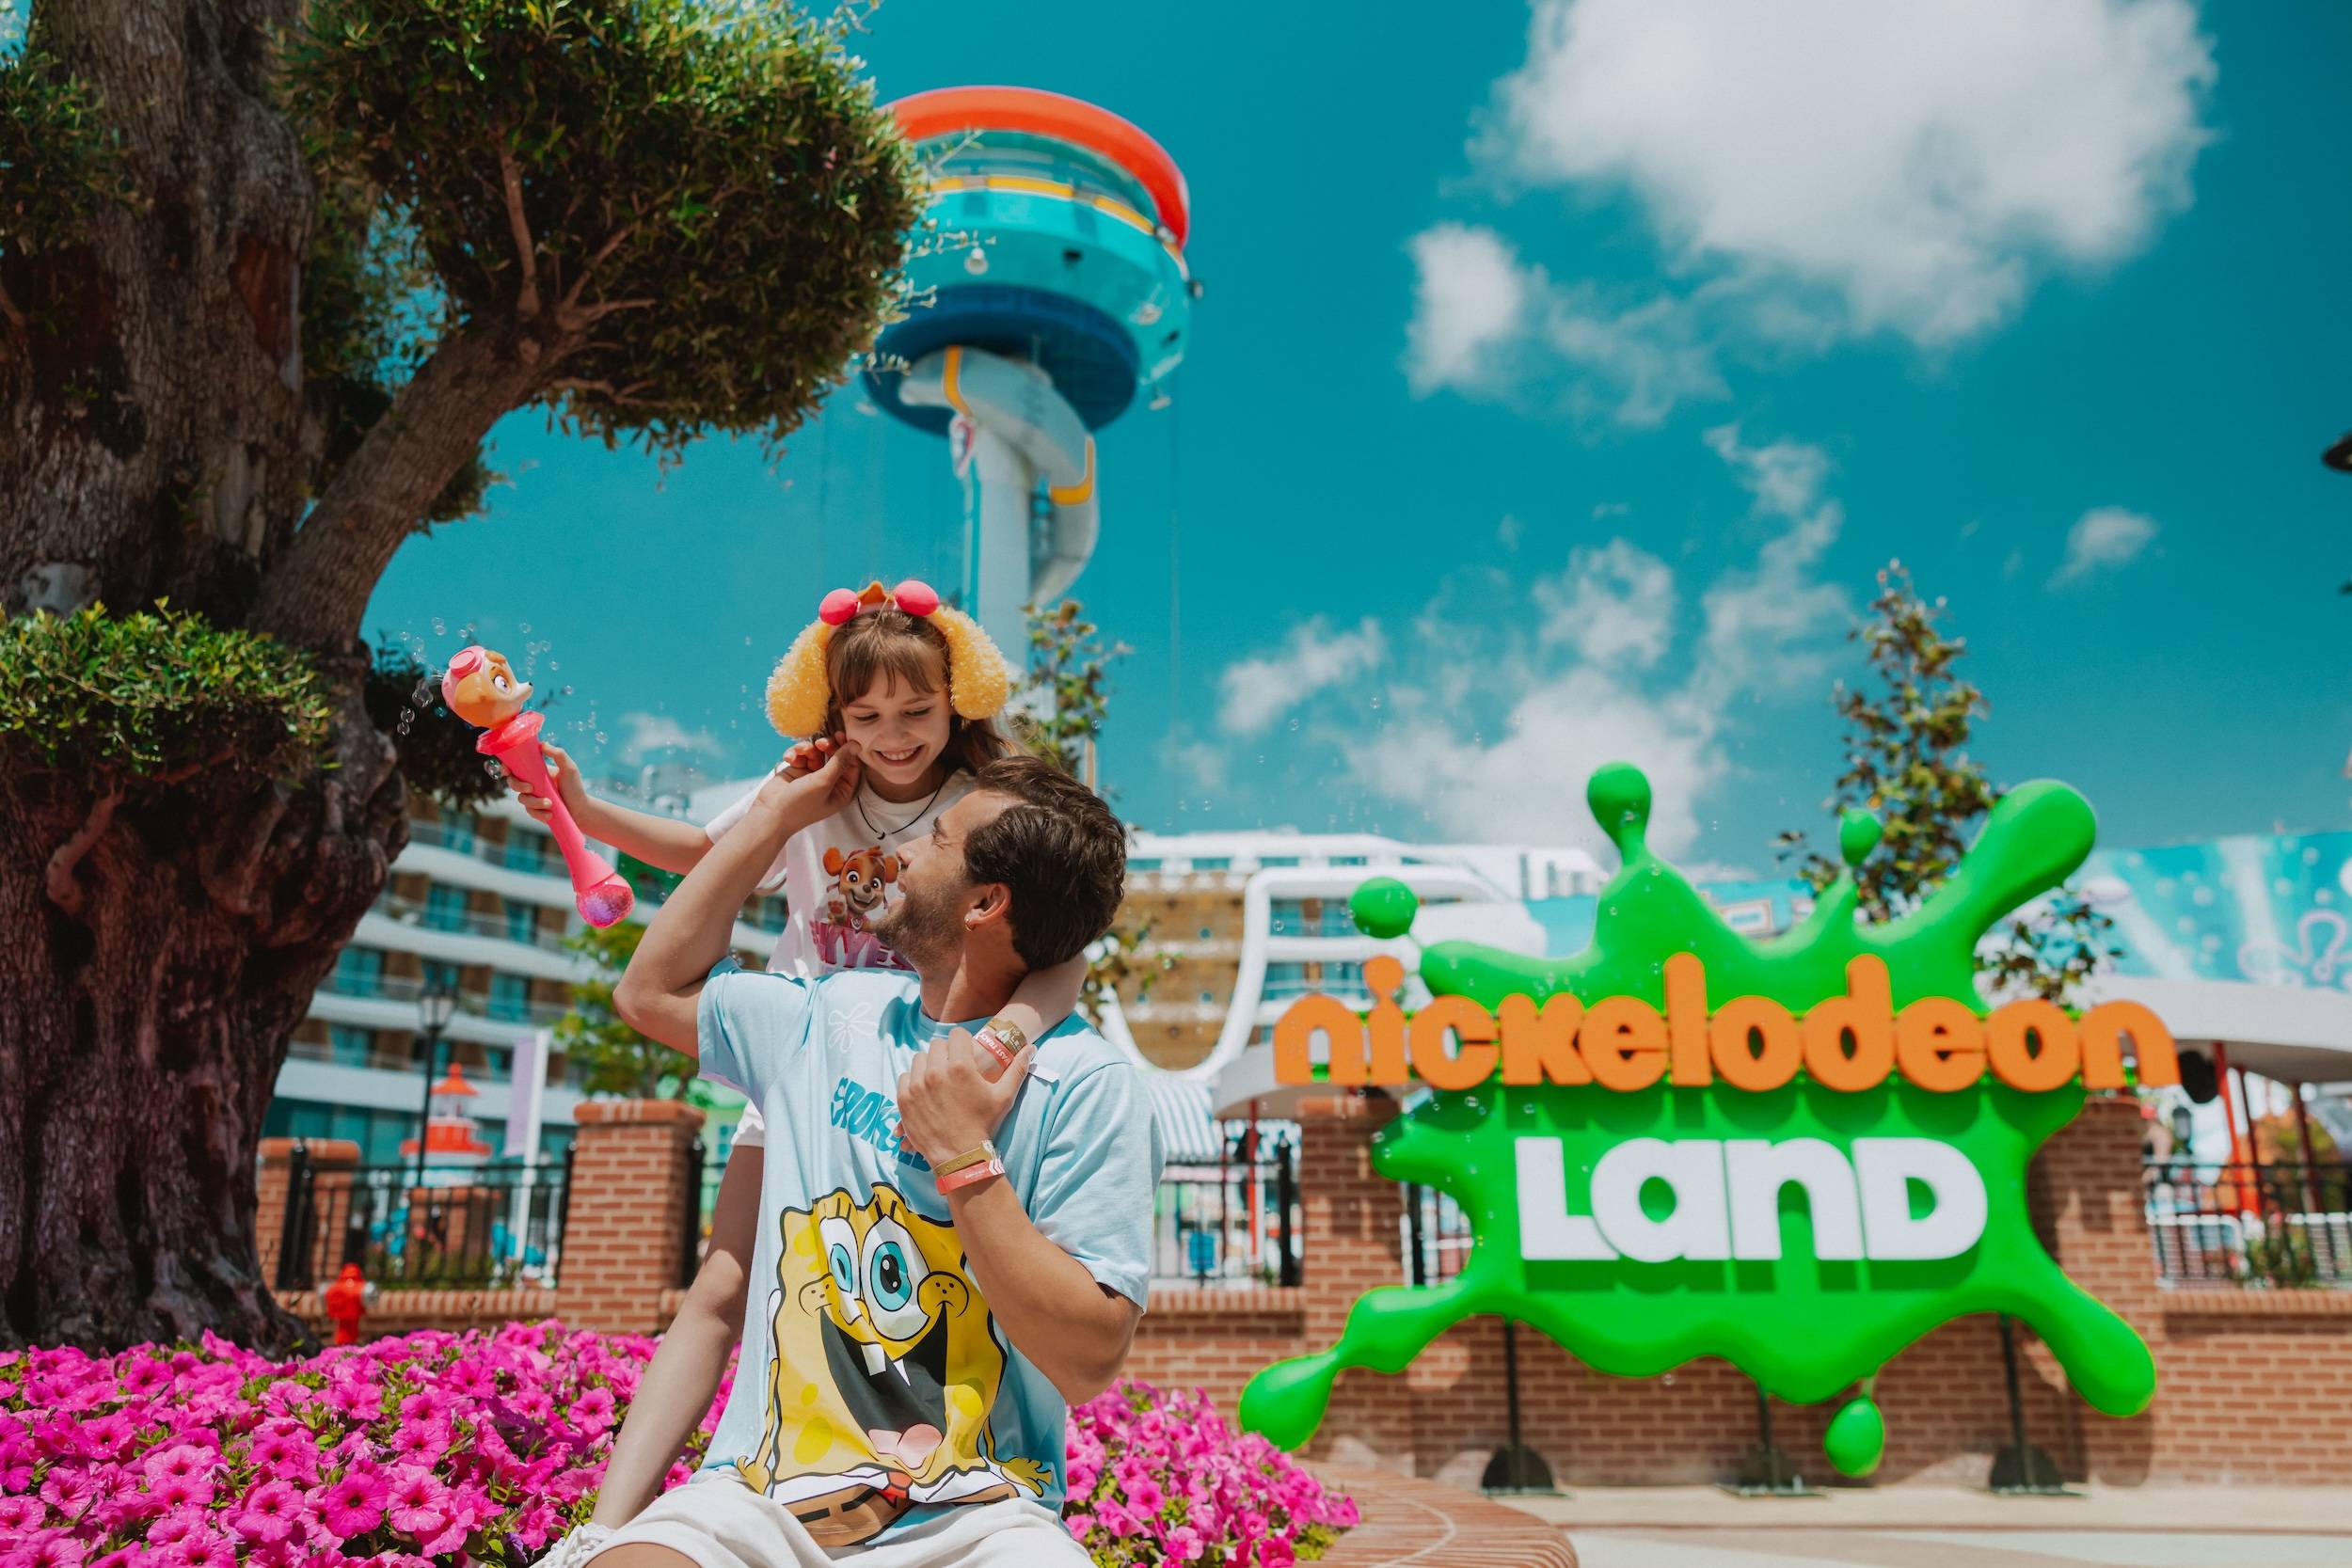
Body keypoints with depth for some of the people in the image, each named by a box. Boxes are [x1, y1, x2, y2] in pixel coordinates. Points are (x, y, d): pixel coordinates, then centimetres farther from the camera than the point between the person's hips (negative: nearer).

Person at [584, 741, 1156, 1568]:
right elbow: (651, 990, 21)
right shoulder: (835, 1014, 9)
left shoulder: (1086, 1086, -9)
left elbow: (1090, 1362, -13)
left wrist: (963, 1157, -19)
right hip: (763, 1496, 3)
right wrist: (777, 812, 17)